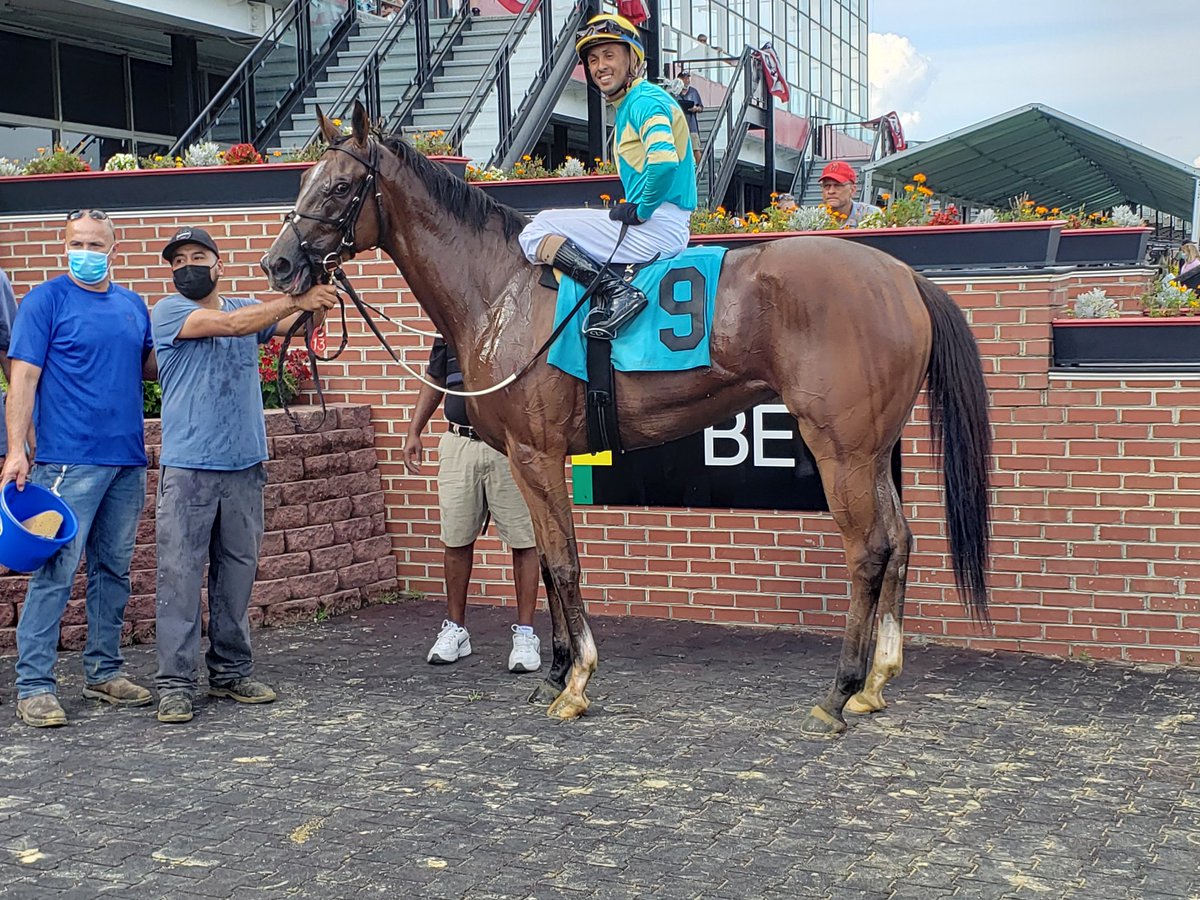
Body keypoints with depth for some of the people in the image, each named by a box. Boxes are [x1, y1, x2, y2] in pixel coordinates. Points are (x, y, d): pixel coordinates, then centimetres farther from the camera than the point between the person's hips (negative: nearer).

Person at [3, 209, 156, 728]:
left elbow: (150, 367, 23)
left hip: (128, 460, 6)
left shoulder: (133, 306, 13)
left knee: (113, 570, 12)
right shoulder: (46, 300, -2)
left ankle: (103, 673, 23)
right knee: (56, 572, -7)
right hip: (69, 460, -6)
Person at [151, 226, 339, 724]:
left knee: (237, 572, 9)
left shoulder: (248, 307, 14)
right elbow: (231, 324, -16)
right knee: (180, 574, -5)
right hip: (187, 468, -4)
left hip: (244, 466, 5)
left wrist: (316, 301, -19)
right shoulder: (168, 311, -2)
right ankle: (175, 683, -3)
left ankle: (231, 672, 19)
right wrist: (297, 299, -22)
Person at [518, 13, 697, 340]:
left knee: (537, 233, -7)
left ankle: (617, 292, -21)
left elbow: (665, 161, -29)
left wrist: (640, 211, -17)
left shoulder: (645, 101, -11)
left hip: (656, 228, -11)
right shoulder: (627, 105, 21)